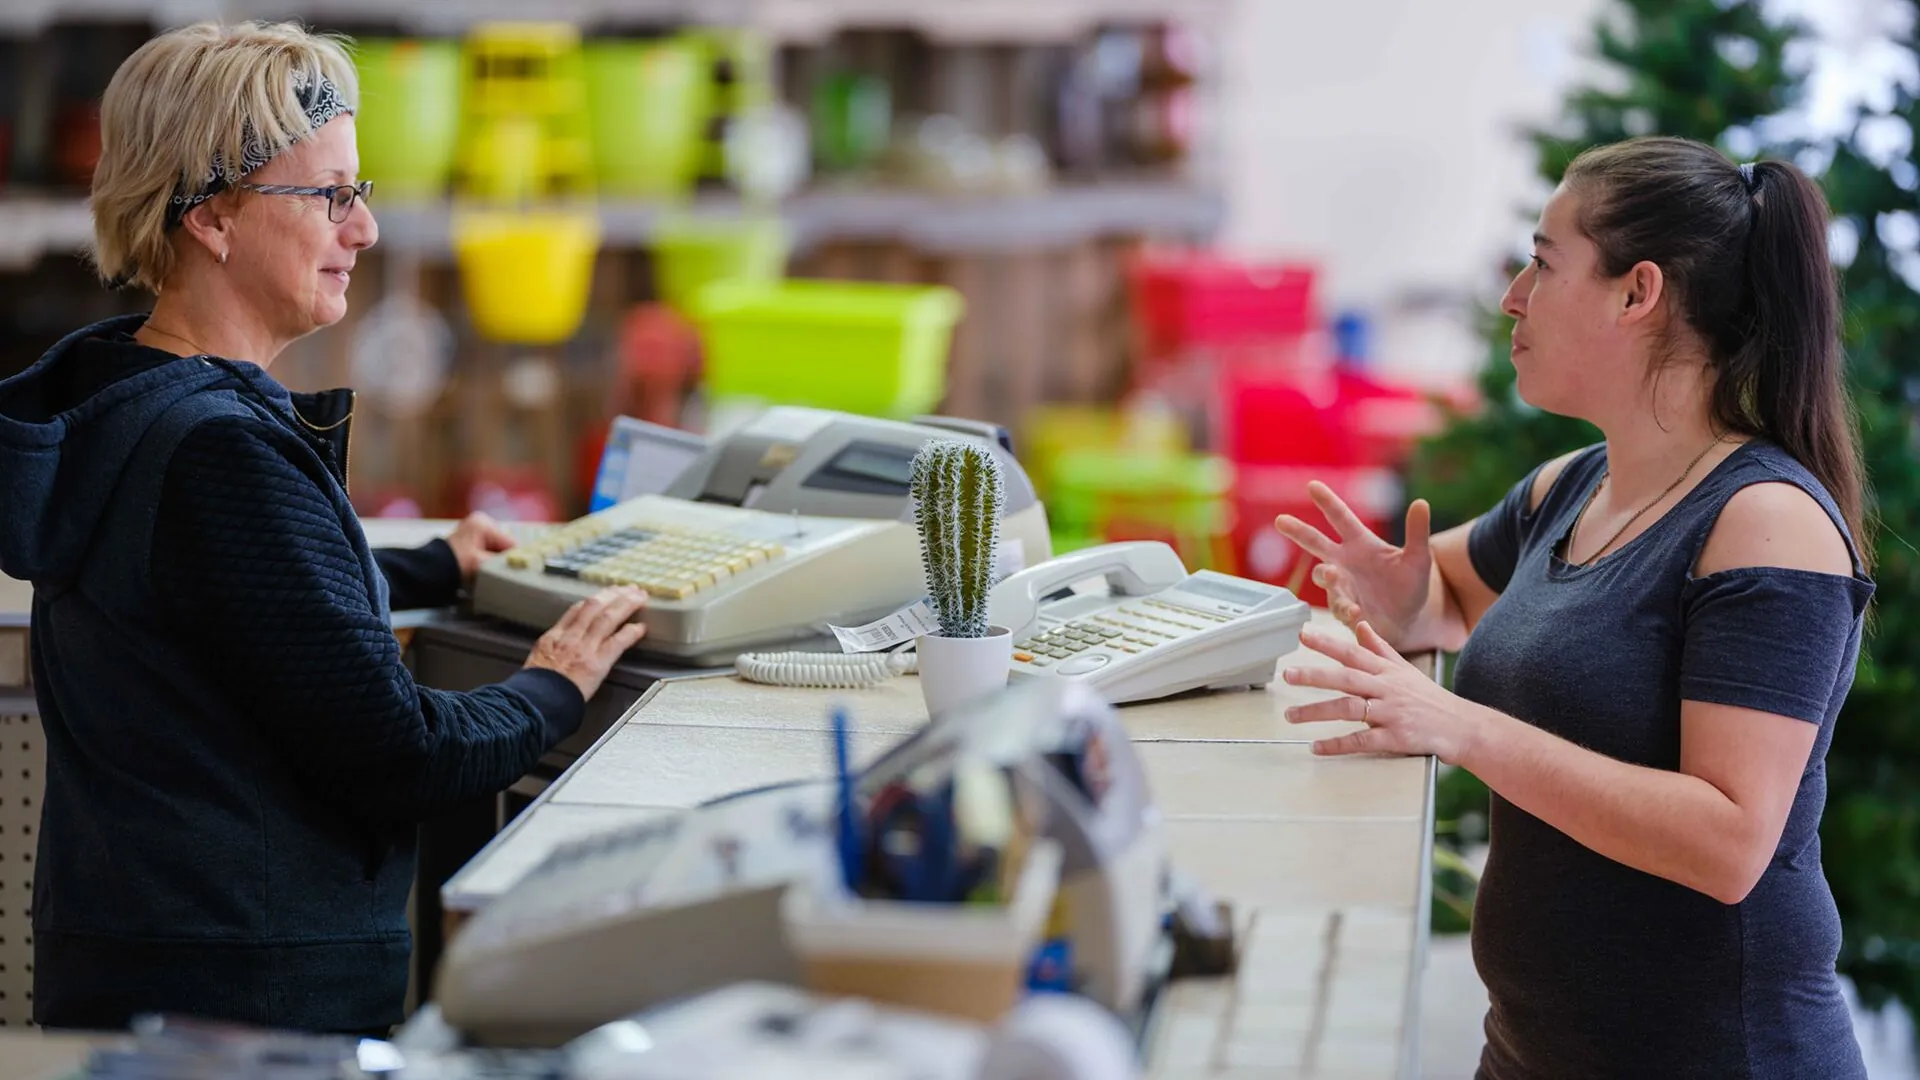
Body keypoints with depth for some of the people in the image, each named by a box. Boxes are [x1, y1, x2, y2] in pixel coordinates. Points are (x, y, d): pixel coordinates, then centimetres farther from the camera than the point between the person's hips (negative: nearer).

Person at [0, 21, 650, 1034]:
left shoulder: (102, 397, 8)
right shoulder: (224, 451, -23)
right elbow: (395, 759, -21)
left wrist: (431, 568, 40)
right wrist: (552, 688, -3)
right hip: (258, 994, -10)